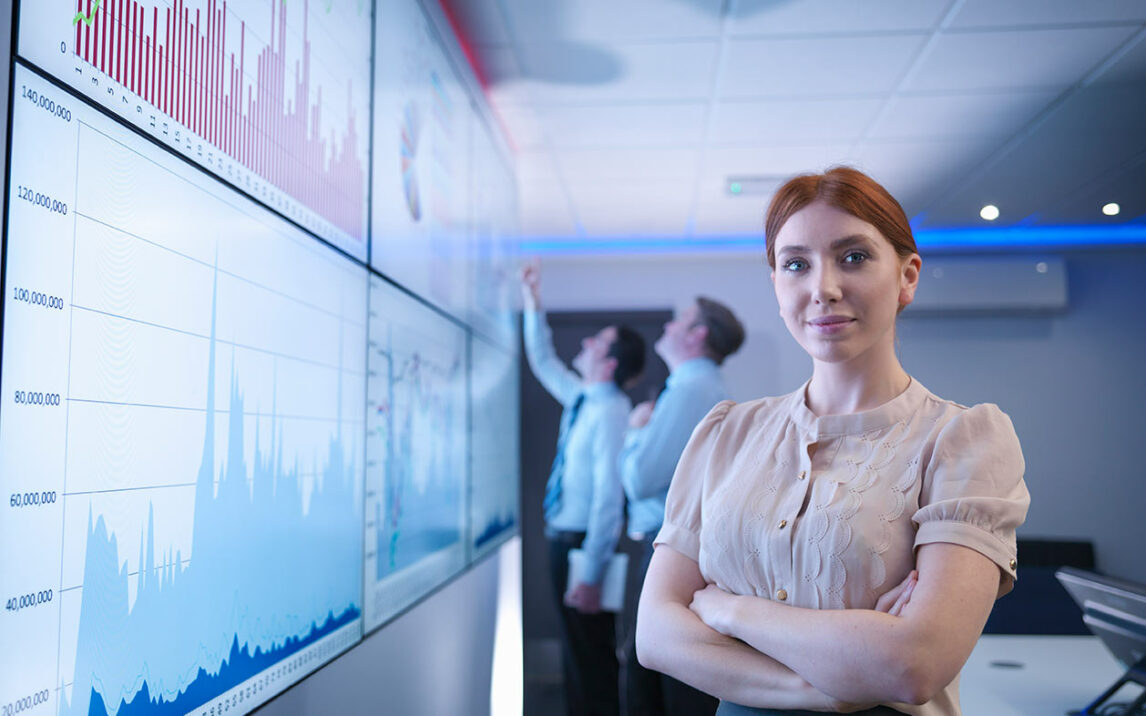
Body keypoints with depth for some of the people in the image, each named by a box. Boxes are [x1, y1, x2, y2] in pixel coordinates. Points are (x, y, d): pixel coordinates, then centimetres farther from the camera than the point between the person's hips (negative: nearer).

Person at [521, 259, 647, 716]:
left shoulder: (611, 412, -20)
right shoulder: (580, 398, 7)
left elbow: (608, 496, -24)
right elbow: (543, 362, 25)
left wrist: (590, 577, -24)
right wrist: (533, 305, 19)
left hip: (584, 544, -9)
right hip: (563, 539, 9)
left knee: (592, 658, 0)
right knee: (576, 655, 19)